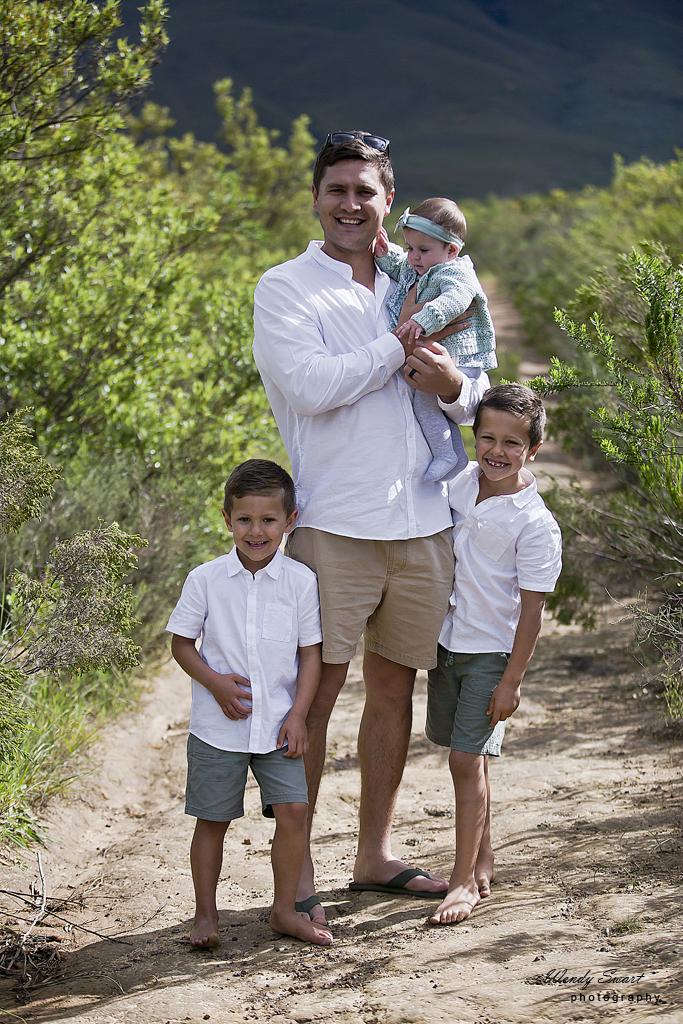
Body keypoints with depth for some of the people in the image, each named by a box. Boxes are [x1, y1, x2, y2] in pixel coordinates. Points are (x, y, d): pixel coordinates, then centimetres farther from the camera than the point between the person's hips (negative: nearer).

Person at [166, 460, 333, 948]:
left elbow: (310, 653, 3)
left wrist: (298, 714, -5)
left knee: (293, 811, -6)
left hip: (278, 724, 1)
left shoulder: (301, 581, -3)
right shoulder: (206, 579, -5)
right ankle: (206, 914, 20)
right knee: (212, 819, 6)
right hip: (218, 725, -1)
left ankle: (285, 910, 11)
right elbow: (181, 642, 3)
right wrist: (215, 682, -13)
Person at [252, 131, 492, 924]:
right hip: (335, 524, -5)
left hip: (421, 522, 5)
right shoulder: (285, 289, 0)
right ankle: (296, 873, 5)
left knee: (394, 686, 12)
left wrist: (451, 384, -8)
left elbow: (475, 401, 16)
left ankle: (375, 856, 24)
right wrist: (399, 343, -10)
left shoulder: (413, 289, 16)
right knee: (313, 693, -4)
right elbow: (308, 385, -17)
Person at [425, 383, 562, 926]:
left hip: (491, 652, -6)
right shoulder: (461, 482, 0)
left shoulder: (536, 525, -17)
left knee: (467, 760, -8)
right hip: (445, 641, 6)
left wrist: (512, 681, -15)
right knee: (469, 759, 15)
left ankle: (465, 880, 1)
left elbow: (532, 611, -15)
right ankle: (483, 860, 29)